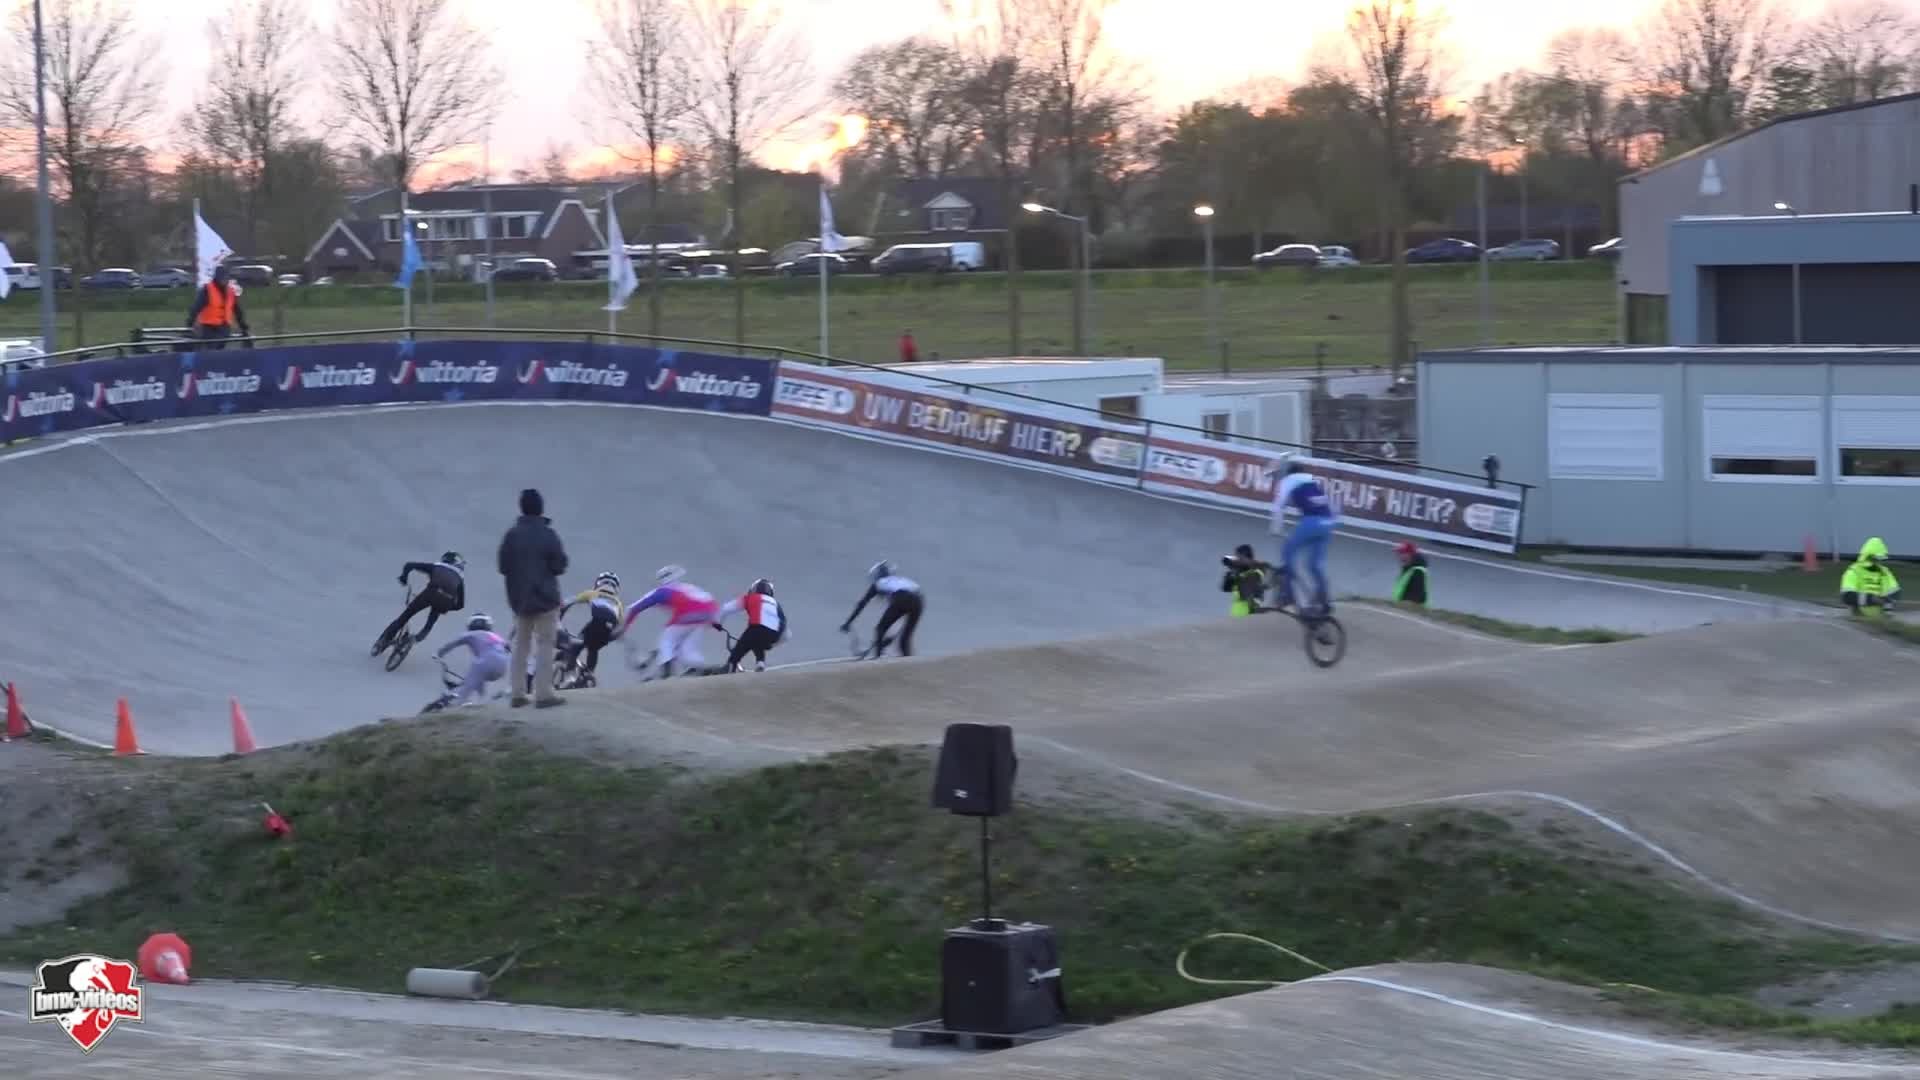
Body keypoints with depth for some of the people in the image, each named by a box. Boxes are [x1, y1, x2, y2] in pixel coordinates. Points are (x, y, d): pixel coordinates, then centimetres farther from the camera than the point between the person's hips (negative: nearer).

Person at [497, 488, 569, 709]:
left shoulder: (511, 535, -3)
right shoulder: (548, 535, -15)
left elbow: (503, 567, 0)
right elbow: (559, 566, -11)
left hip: (519, 599, 4)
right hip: (545, 598, -4)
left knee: (521, 644, 15)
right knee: (544, 644, 2)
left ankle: (517, 694, 14)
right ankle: (544, 694, -3)